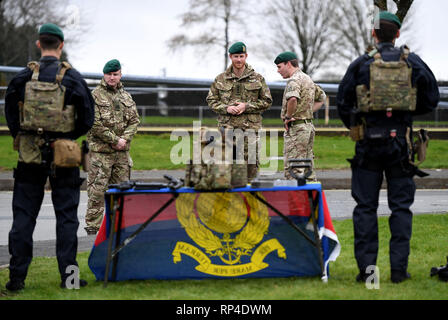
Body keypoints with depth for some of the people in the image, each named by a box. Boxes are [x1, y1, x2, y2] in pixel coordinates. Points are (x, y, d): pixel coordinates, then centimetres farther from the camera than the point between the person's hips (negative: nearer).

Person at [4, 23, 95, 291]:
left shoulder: (23, 78, -1)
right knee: (66, 215, 6)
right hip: (63, 156, -2)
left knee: (24, 216, 7)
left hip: (30, 155, 2)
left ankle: (17, 276, 5)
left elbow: (11, 116, 3)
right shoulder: (72, 78, -6)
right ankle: (68, 274, 5)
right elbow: (87, 119, -3)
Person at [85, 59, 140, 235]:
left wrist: (125, 139, -6)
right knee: (97, 189, -7)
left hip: (122, 151, 6)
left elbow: (134, 120, 12)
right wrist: (115, 140, -14)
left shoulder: (126, 96, 15)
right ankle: (93, 225, -4)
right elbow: (95, 124, -12)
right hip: (100, 150, -6)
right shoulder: (95, 95, -5)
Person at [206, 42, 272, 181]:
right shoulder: (220, 79, 10)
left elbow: (267, 101, 6)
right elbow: (211, 100, 12)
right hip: (227, 126, 1)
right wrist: (226, 108, -7)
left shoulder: (257, 79, 6)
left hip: (249, 127, -1)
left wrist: (246, 106, -8)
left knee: (250, 163, -3)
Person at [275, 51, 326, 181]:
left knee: (292, 169, -11)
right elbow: (321, 97, 31)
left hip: (296, 127, -10)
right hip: (309, 125, 10)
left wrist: (288, 116, -20)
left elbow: (292, 98, -35)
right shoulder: (308, 79, 18)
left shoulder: (294, 80, -14)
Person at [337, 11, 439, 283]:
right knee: (401, 206, 5)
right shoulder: (413, 63, 3)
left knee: (365, 207, 5)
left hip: (368, 142, 0)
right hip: (401, 141, 0)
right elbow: (431, 100, 7)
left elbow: (343, 104, 2)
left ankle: (366, 268, 2)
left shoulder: (361, 65, 1)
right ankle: (399, 268, 2)